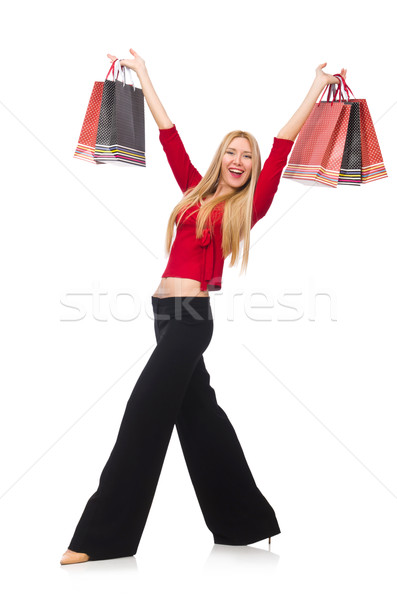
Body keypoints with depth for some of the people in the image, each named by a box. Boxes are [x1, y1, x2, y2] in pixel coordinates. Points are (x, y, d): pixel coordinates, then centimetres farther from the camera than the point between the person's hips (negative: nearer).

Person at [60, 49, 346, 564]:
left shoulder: (250, 206, 1)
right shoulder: (196, 191, 15)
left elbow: (283, 146, -1)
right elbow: (168, 133, 19)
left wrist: (318, 87, 1)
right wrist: (142, 73, 25)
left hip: (191, 315, -7)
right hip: (168, 311, 7)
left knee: (144, 417, -9)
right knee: (198, 415, 13)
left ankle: (102, 537, -3)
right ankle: (242, 519, 27)